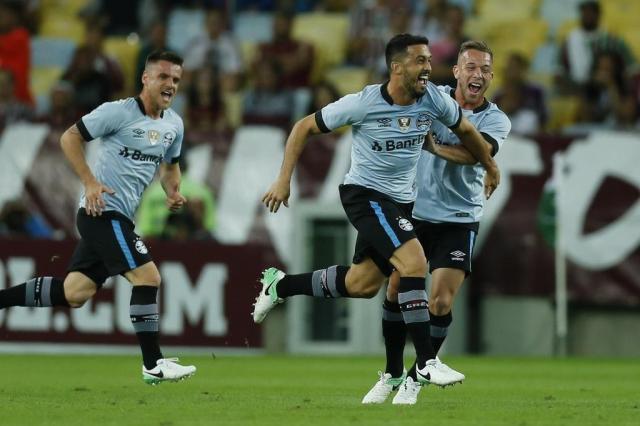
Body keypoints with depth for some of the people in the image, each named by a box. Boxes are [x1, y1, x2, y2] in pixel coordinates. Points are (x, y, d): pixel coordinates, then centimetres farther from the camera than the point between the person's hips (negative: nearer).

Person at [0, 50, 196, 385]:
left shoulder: (174, 125, 11)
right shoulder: (118, 111, -11)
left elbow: (170, 165, 28)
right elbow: (69, 138, -8)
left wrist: (174, 193, 6)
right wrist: (90, 183, -17)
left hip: (119, 217, 8)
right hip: (103, 211, -8)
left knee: (74, 293, 7)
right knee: (147, 277, -14)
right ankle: (153, 365, -9)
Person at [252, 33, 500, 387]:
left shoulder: (434, 100, -8)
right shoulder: (363, 103, -19)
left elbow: (465, 130, 15)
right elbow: (304, 127, -7)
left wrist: (490, 168, 26)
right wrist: (284, 179, -11)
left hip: (400, 200, 7)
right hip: (364, 194, -7)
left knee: (362, 284, 12)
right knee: (414, 262, -24)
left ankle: (280, 285, 35)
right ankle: (426, 363, -20)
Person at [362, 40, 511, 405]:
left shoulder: (496, 121, -8)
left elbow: (475, 152, -26)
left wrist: (435, 146, -41)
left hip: (458, 220, -1)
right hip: (414, 211, 2)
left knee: (441, 302, -10)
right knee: (396, 291, 3)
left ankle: (415, 380, 9)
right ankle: (392, 374, 22)